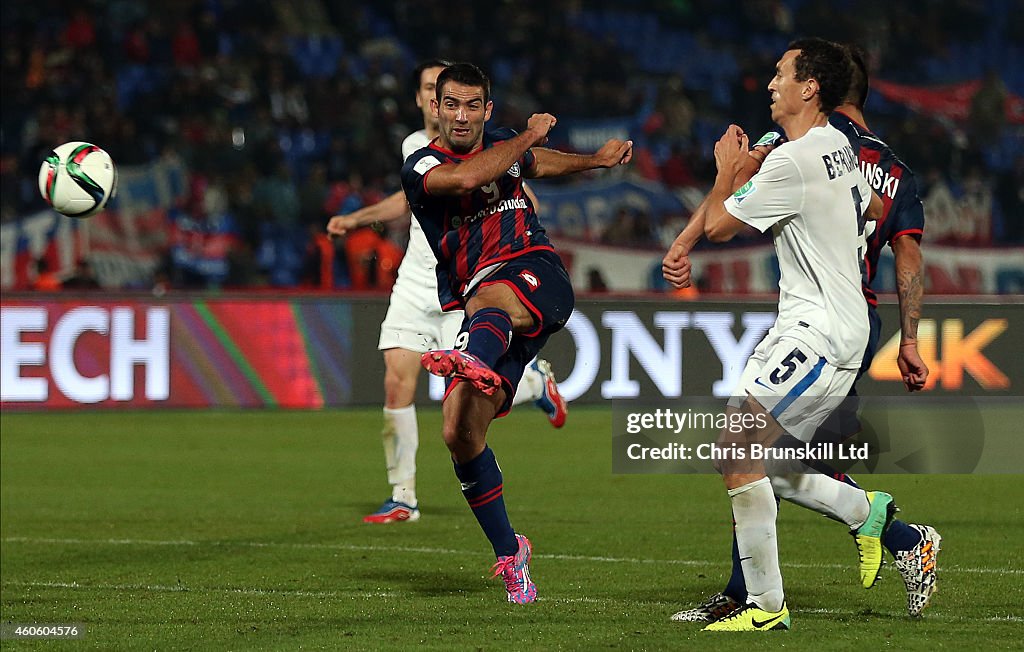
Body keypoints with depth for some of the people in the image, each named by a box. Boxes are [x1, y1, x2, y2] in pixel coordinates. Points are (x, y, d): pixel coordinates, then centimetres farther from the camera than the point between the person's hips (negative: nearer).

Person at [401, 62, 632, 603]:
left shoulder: (504, 146, 18)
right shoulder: (421, 167, 2)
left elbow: (540, 162, 44)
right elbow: (466, 177, -20)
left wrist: (596, 160, 33)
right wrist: (529, 136, -8)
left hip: (538, 279, -1)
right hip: (480, 305, 1)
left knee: (486, 299, -39)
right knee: (459, 430, -13)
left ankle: (475, 360, -77)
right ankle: (509, 553, 3)